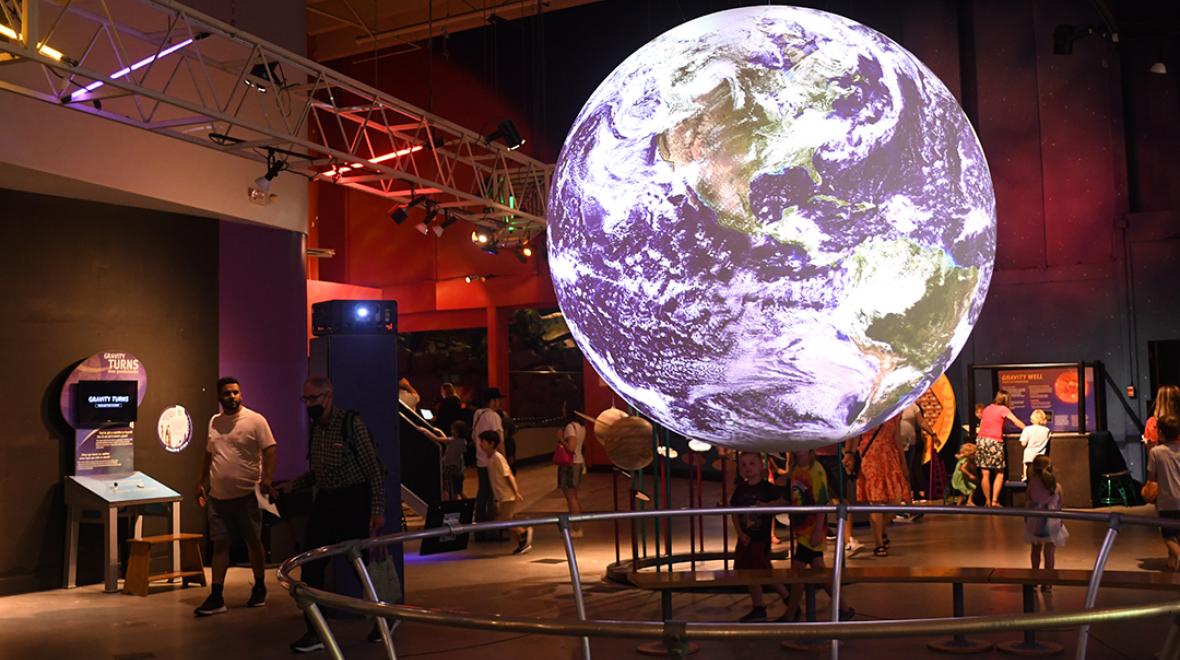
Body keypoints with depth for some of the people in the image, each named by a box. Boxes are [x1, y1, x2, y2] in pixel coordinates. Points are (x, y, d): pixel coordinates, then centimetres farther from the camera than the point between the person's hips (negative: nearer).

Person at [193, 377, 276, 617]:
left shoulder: (255, 420, -7)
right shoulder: (214, 422, 11)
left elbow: (269, 451, -13)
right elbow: (209, 454, 20)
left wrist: (267, 479, -25)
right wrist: (200, 482, 18)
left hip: (247, 495, -4)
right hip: (218, 496, 4)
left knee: (253, 542, 8)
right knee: (220, 545, 4)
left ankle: (260, 588, 24)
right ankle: (216, 598, 6)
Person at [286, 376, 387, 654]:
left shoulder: (351, 423, -13)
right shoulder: (315, 428, 8)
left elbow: (373, 469, -14)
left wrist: (377, 510, -17)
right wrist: (293, 484, 2)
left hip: (353, 501, -7)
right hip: (324, 501, 7)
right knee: (311, 566, 3)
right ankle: (315, 632, 13)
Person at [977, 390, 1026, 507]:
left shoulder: (987, 408, 16)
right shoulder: (1003, 409, 1)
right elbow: (1017, 423, -4)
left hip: (981, 440, 5)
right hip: (994, 442, -4)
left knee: (985, 474, 6)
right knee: (999, 474, 8)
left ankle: (987, 501, 9)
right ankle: (994, 501, 2)